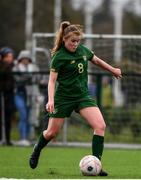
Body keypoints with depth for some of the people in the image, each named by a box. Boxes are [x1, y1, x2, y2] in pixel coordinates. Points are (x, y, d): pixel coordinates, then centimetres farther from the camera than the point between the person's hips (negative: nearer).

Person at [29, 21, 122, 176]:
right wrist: (51, 100, -29)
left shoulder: (83, 50, 3)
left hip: (83, 95, 4)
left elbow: (96, 60, 23)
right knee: (52, 133, 6)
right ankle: (37, 150, 40)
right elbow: (52, 80, -15)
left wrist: (113, 70, 33)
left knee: (100, 126, -16)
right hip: (63, 97, -4)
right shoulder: (59, 57, -13)